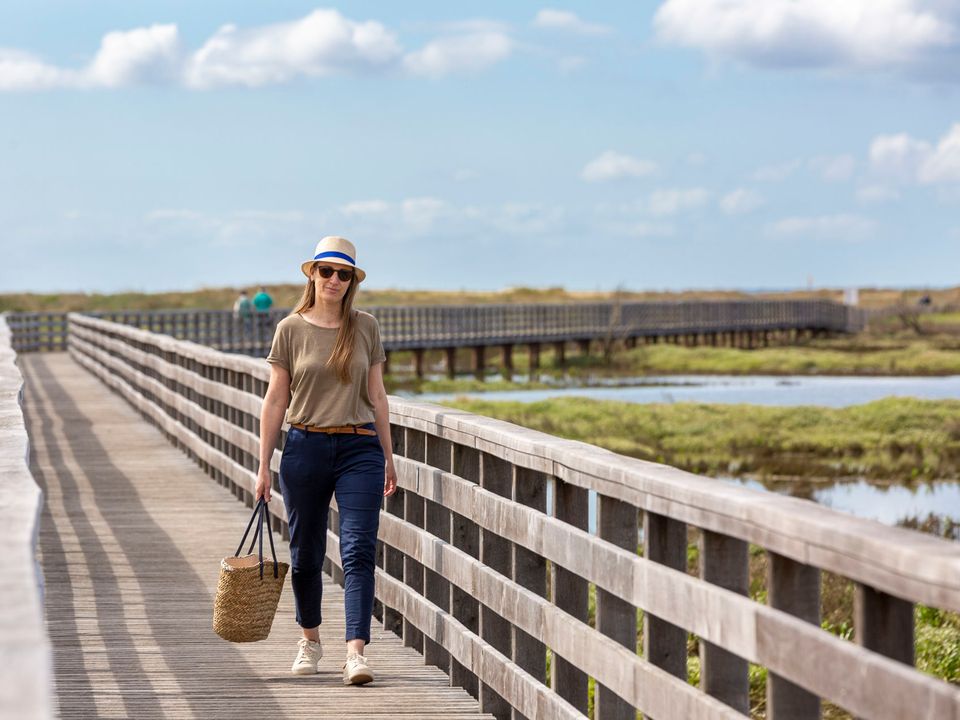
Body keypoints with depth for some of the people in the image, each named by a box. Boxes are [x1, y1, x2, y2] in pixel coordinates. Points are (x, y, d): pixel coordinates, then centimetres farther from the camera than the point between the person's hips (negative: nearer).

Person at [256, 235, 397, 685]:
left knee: (359, 550, -11)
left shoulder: (365, 328, 6)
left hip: (359, 449, 0)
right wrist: (263, 466, 1)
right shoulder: (291, 329, 1)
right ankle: (310, 640, 31)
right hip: (305, 447, 0)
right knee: (306, 553, 10)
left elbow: (376, 396, 11)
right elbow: (276, 400, 3)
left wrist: (389, 457, 11)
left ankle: (355, 652, -17)